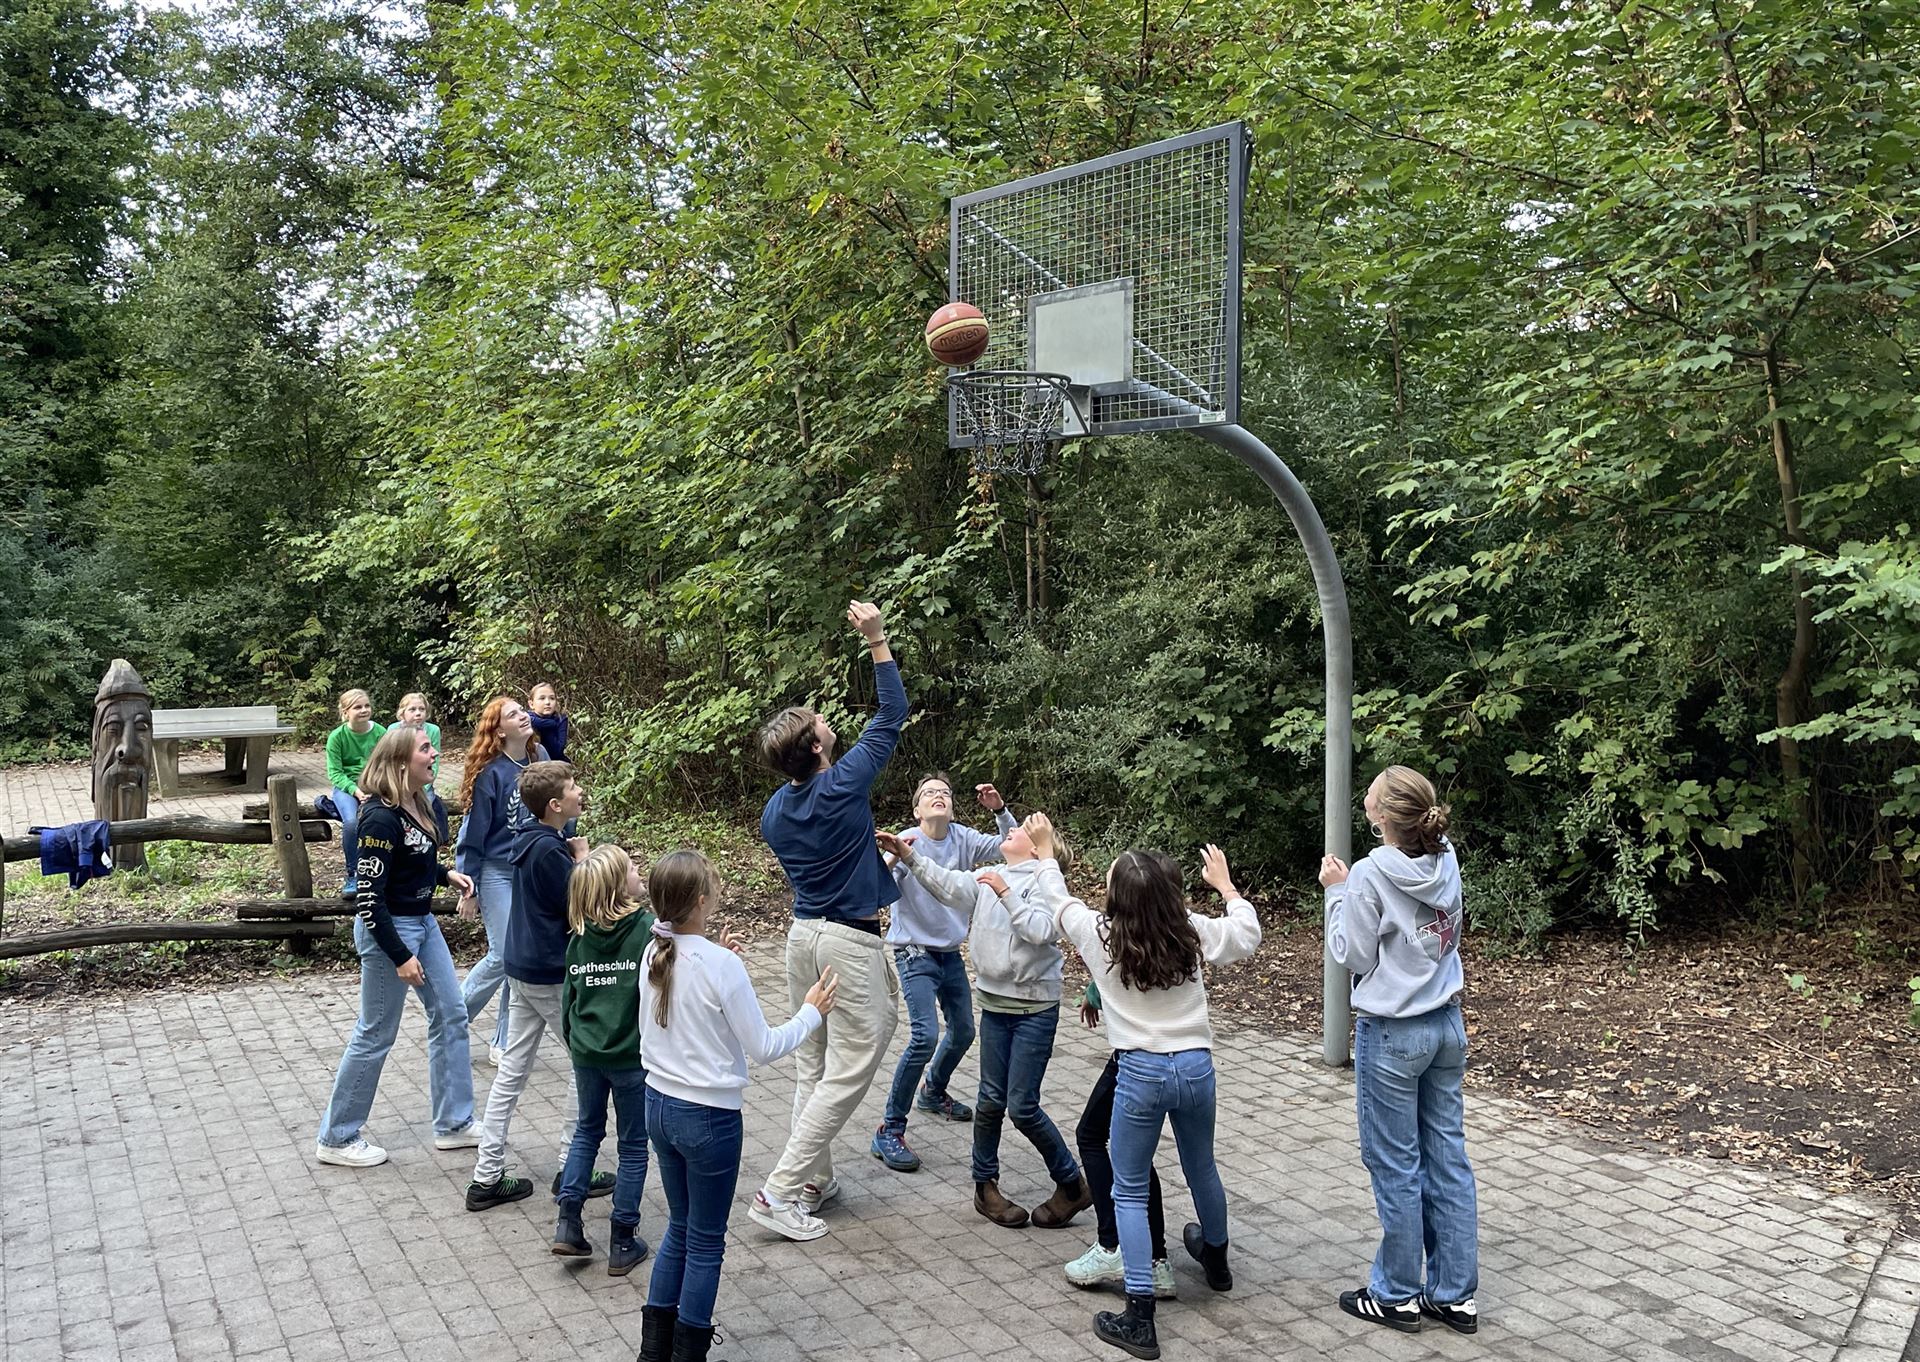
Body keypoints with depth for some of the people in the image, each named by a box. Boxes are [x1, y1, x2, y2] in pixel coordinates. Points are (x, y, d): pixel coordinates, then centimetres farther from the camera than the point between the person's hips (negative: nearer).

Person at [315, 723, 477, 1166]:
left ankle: (453, 1124, 23)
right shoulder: (381, 819, -24)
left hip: (423, 922, 9)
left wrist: (446, 874, 3)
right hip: (388, 930, -9)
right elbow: (369, 898, -23)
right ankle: (337, 1139, 20)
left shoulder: (417, 804, 2)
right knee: (376, 1035, 3)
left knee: (450, 1016, 12)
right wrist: (400, 957, -20)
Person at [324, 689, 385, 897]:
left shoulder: (380, 733, -2)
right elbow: (335, 772, -8)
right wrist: (356, 791, -22)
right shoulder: (337, 737, -6)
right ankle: (352, 876, -13)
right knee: (352, 822, -32)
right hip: (346, 786, -1)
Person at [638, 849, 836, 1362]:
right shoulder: (722, 965, -22)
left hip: (659, 1106, 7)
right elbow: (764, 1048, -16)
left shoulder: (654, 956, -2)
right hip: (708, 1118, -7)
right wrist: (812, 1013, -2)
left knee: (680, 1227, 23)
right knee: (705, 1242, 11)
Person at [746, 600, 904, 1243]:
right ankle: (780, 1192, -2)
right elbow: (891, 715, -9)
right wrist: (877, 640, -6)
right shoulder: (844, 785, -17)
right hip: (850, 943, -7)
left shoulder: (774, 811, 1)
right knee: (847, 1072, -1)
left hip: (803, 934, 7)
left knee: (813, 1065, 16)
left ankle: (814, 1180, 24)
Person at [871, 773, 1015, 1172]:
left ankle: (934, 1092, 49)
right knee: (926, 1035, -20)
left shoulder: (963, 838, -5)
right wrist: (892, 861, -49)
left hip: (951, 953, 6)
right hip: (914, 953, -6)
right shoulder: (907, 843, -18)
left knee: (963, 1031, 20)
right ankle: (890, 1133, -10)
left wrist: (1000, 810, -23)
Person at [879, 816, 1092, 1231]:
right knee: (991, 1100, 10)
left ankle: (1072, 1185, 16)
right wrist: (908, 855, -18)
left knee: (1022, 1107, -2)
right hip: (994, 1004, 5)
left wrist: (1006, 894, -26)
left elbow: (1043, 931, -23)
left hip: (1035, 1009, -5)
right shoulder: (991, 878, 9)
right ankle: (985, 1185, 25)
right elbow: (949, 886, -8)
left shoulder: (1047, 877, -8)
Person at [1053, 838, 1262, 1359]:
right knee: (1201, 1168, 28)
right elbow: (1248, 934, 15)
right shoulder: (1194, 932, -3)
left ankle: (1139, 1318, 1)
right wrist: (1225, 883, 28)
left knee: (1130, 1192, 6)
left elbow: (1060, 901, 12)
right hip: (1196, 1066, 4)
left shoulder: (1099, 935, -8)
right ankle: (1215, 1258, 54)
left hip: (1141, 1071, -4)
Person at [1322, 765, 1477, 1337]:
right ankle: (1455, 1294, 22)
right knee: (1448, 1157, 12)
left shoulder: (1371, 876, -19)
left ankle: (1397, 1295, 19)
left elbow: (1352, 956, -11)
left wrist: (1338, 891, -4)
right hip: (1447, 1025, 7)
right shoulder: (1446, 864, 0)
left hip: (1391, 1034, -7)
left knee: (1395, 1165, 6)